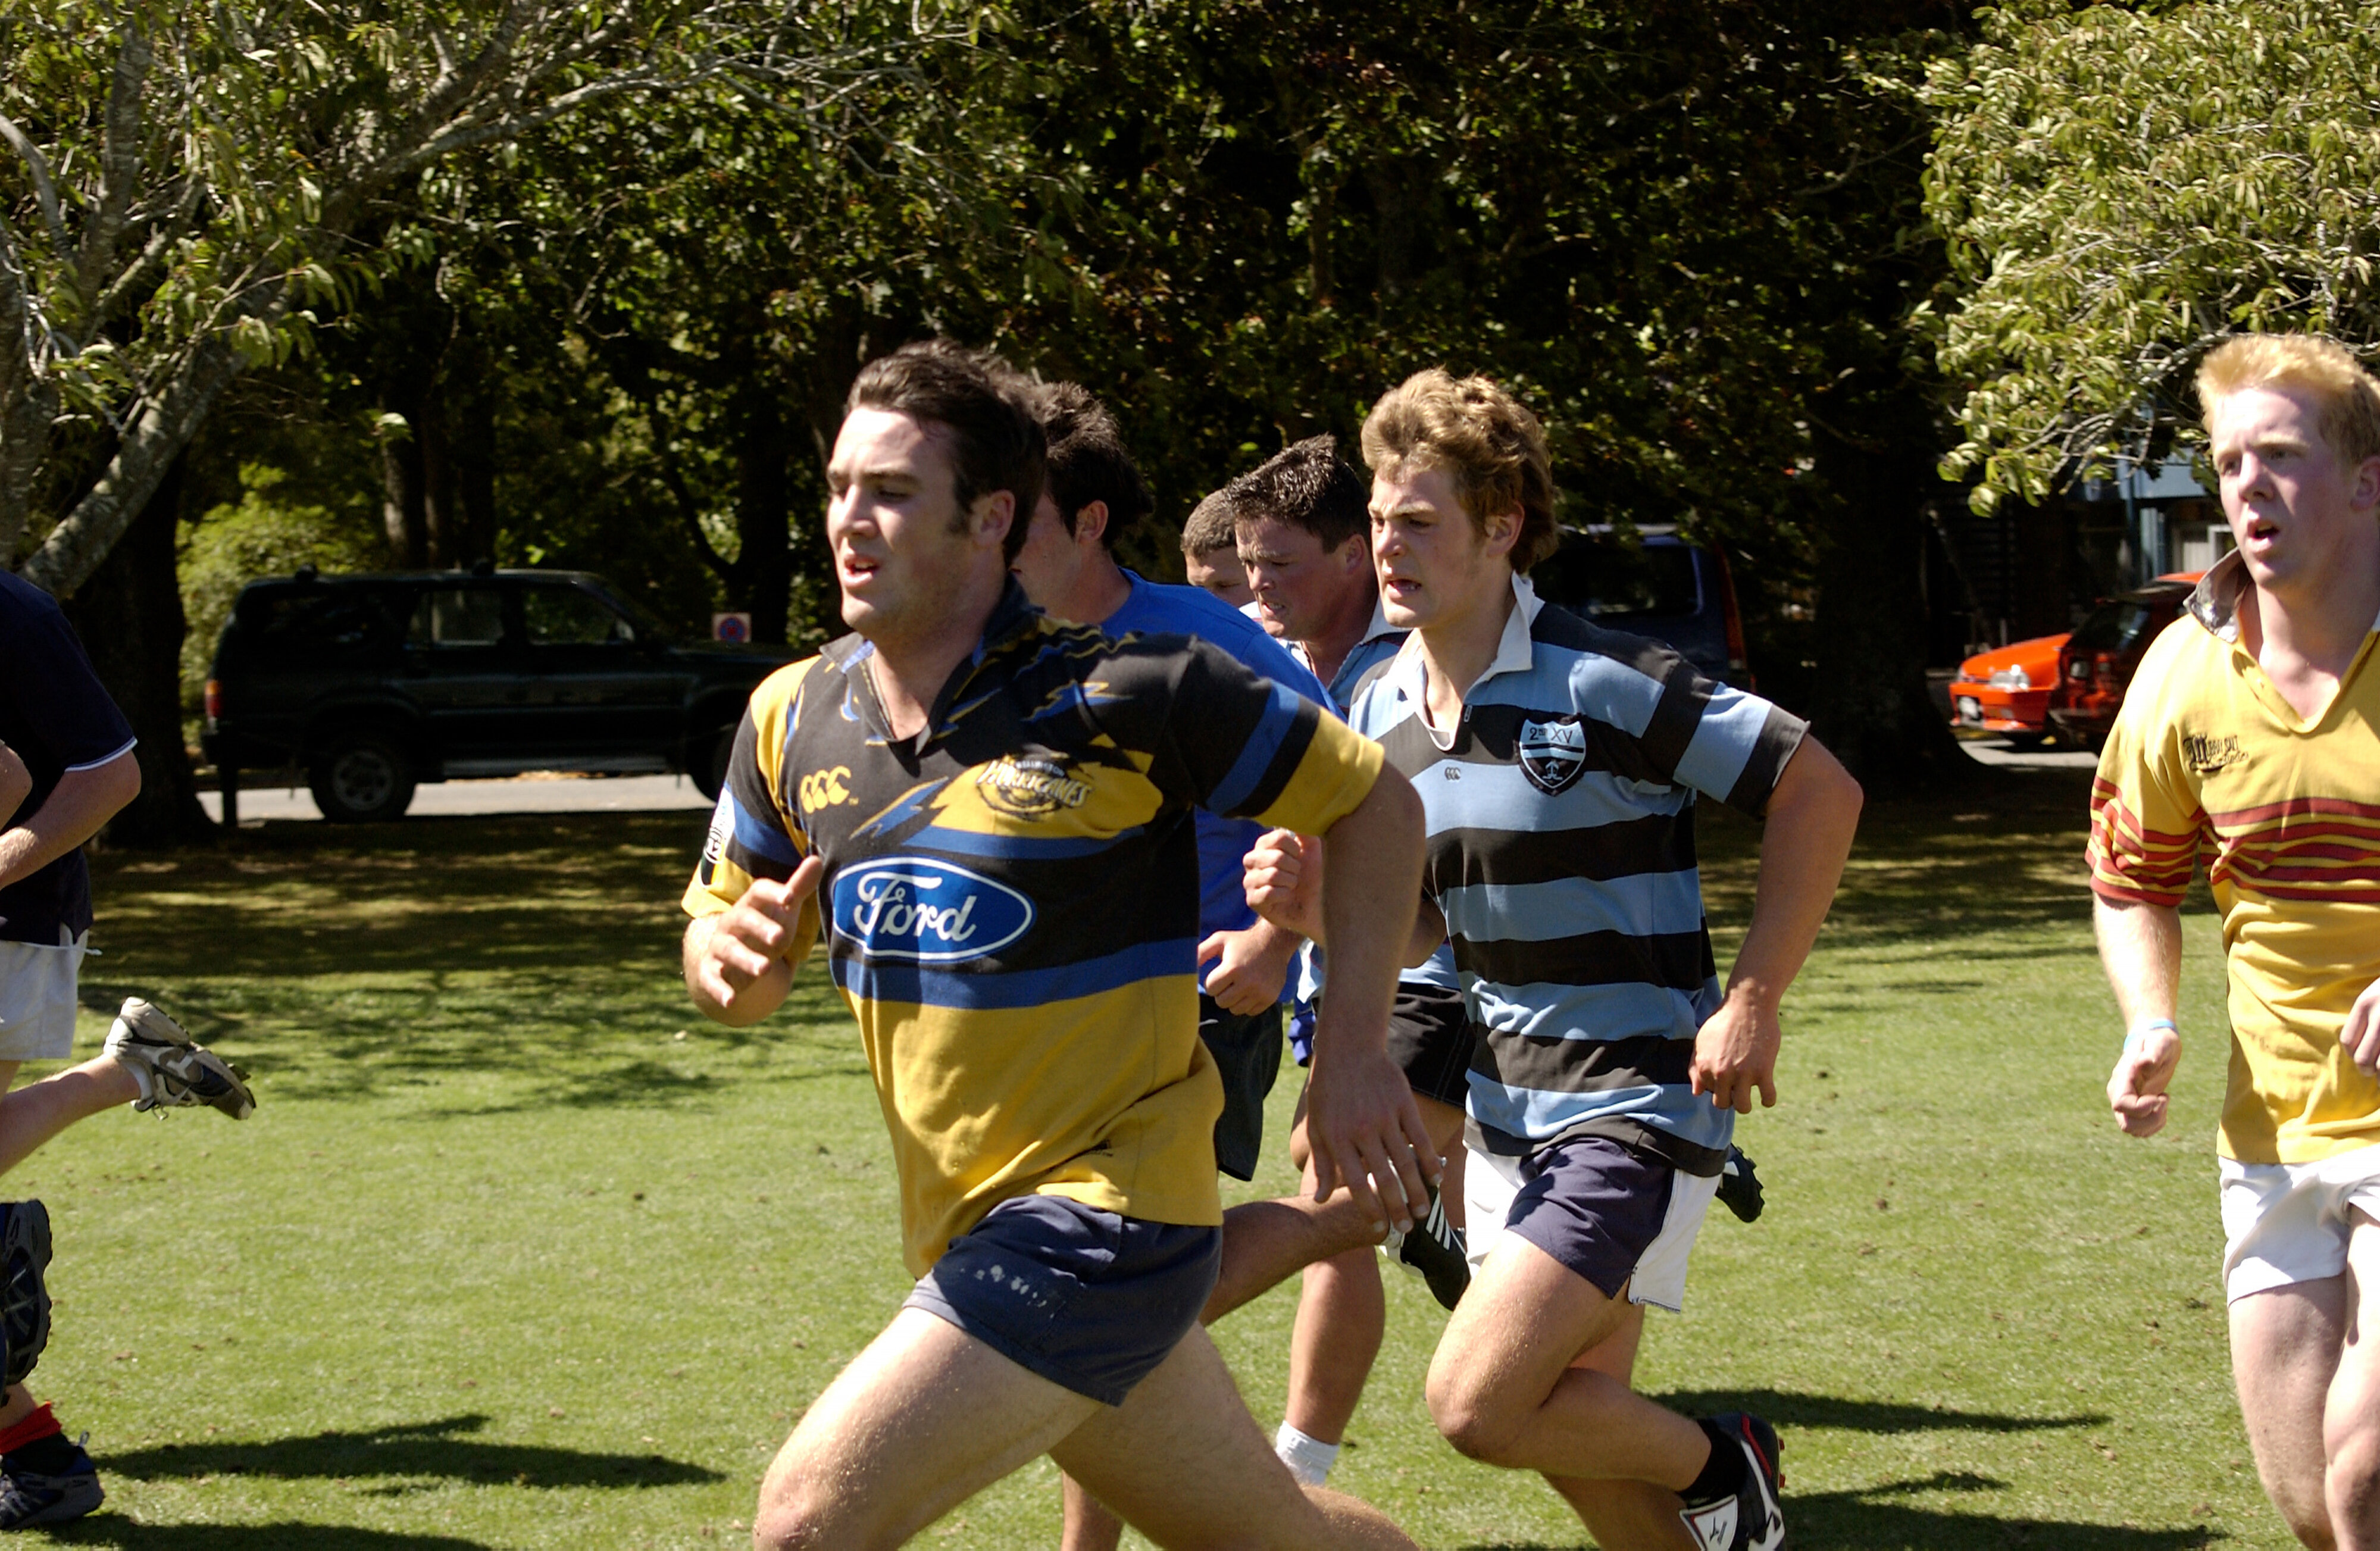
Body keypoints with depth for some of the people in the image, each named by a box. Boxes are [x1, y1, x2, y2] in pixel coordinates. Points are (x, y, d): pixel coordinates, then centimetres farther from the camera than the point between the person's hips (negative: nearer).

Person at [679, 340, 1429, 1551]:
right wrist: (731, 961, -12)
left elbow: (1376, 801, -5)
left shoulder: (1124, 696, -15)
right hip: (962, 1226, 7)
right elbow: (736, 980, 13)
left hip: (1098, 1223, -7)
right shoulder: (792, 717, 3)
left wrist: (1352, 1049, -9)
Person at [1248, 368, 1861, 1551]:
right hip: (1506, 1113, 8)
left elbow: (1819, 790, -13)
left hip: (1636, 1107, -8)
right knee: (1573, 1434, 11)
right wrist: (1314, 906, -7)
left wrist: (1754, 999, -16)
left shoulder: (1600, 685, -18)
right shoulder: (1381, 713, 5)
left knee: (1478, 1403, -17)